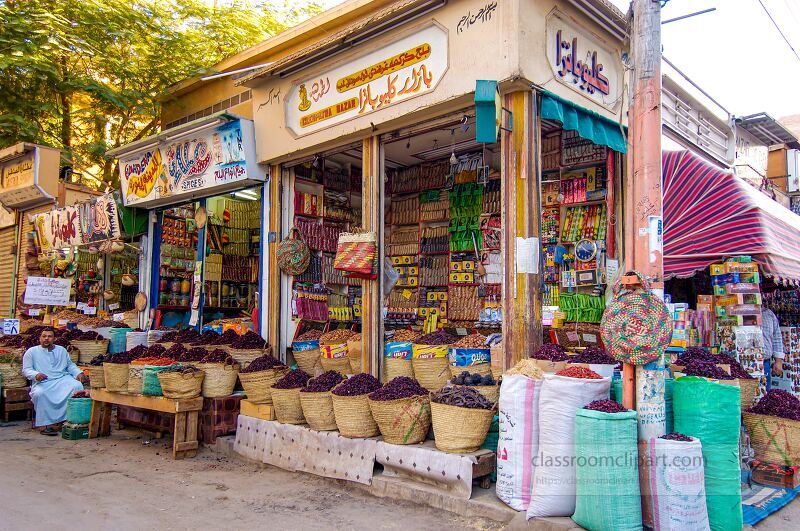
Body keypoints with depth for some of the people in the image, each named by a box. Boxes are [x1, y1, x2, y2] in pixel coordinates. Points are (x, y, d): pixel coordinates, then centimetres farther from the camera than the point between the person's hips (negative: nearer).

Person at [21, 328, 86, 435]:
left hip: (63, 379, 2)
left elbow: (70, 365, 24)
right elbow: (26, 370, 6)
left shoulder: (61, 350, 23)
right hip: (42, 382, -2)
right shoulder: (31, 352, 13)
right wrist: (36, 375, -16)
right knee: (39, 394, -37)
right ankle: (47, 424, -32)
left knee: (77, 386, -30)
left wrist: (79, 373, 3)